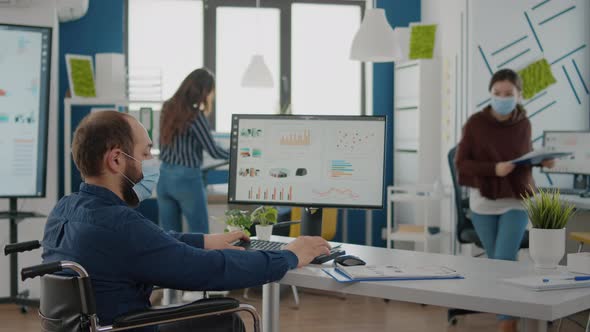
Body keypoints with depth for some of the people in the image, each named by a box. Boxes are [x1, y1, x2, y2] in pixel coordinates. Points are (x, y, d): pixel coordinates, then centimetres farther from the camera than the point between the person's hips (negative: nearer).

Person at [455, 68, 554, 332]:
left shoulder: (524, 124, 0)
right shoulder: (475, 123, -7)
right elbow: (461, 163, -7)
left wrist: (542, 161, -7)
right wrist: (493, 168, -21)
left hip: (516, 201, 0)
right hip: (484, 201, 1)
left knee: (504, 262, -12)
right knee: (495, 261, 11)